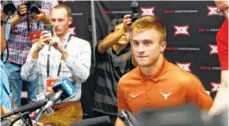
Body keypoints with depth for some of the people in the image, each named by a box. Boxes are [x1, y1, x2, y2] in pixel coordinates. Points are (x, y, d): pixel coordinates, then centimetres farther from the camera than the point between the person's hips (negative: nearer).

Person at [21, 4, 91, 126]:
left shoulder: (82, 45, -1)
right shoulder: (40, 45, 4)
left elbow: (83, 76, -16)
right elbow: (26, 76, -6)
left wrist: (63, 51, -25)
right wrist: (36, 50, -20)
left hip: (69, 109, -1)